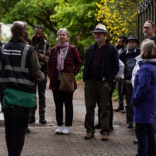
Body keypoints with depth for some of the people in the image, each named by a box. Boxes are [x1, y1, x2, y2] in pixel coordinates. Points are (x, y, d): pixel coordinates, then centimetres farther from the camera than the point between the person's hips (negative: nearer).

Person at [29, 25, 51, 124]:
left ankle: (42, 116, 9)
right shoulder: (30, 43, 4)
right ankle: (32, 115, 8)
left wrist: (43, 57, -16)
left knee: (42, 94, 5)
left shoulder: (46, 44, 5)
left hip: (42, 72, 0)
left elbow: (50, 59, 2)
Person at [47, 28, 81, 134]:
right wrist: (51, 75, 4)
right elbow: (49, 64, 15)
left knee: (68, 104, 4)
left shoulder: (72, 49, -2)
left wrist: (73, 74, -6)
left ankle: (68, 127, 10)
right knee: (58, 105, 9)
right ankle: (59, 126, 17)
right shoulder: (54, 50, 8)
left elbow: (78, 63, 3)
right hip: (56, 81, 4)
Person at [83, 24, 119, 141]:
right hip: (90, 82, 4)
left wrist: (109, 80, -9)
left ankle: (105, 131, 6)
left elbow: (116, 67, -1)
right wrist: (85, 78, 7)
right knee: (89, 107, 7)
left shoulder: (111, 49, 0)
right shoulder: (90, 49, 14)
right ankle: (90, 130, 14)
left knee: (105, 108, 1)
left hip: (103, 83, -4)